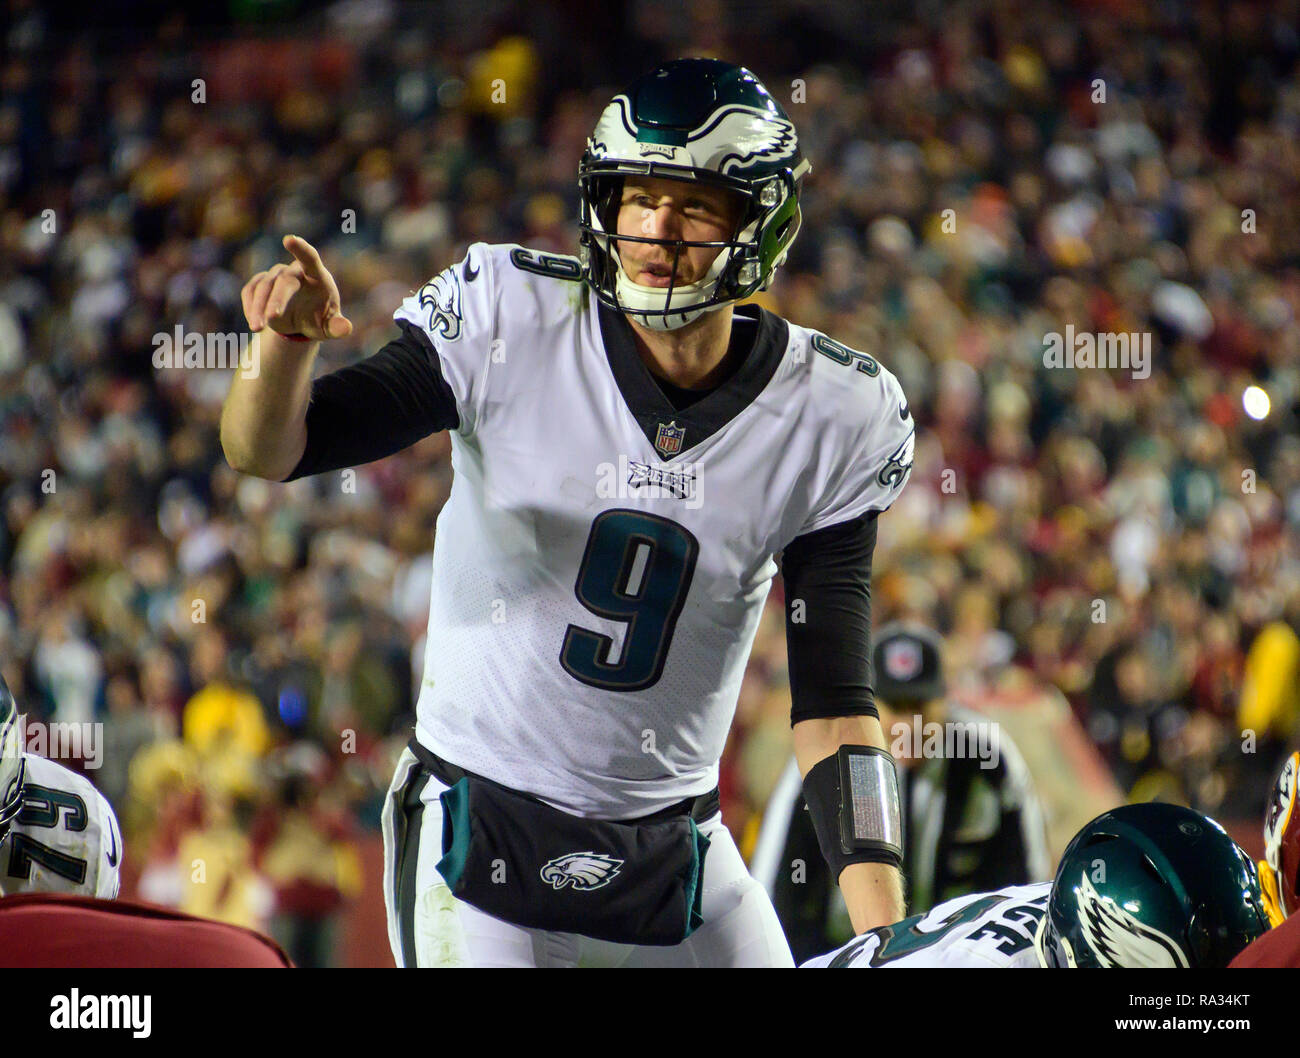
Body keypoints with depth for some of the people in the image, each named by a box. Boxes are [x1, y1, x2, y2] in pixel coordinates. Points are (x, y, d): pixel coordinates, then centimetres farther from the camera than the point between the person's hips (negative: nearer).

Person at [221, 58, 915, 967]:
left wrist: (886, 932, -13)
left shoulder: (830, 417, -6)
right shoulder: (512, 322, -12)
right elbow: (265, 451, -10)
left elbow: (833, 697, -4)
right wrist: (288, 341, -33)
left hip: (675, 850, 3)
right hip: (478, 833, -2)